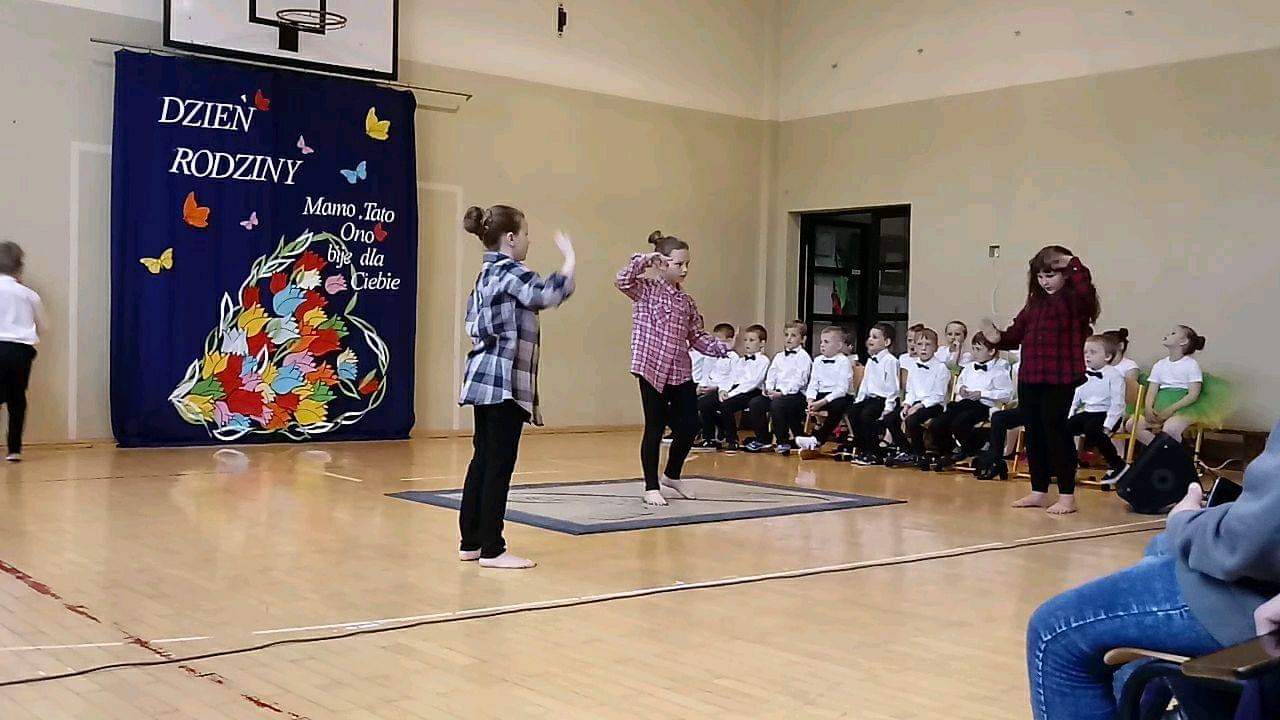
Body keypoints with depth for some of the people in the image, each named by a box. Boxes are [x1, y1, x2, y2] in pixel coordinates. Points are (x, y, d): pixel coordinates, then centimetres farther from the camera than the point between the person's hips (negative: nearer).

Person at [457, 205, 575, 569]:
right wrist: (569, 257, -14)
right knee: (500, 465, -5)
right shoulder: (510, 273, -12)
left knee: (483, 461, 12)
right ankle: (492, 550, -1)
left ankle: (471, 542, 17)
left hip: (484, 380, 10)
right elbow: (553, 293, -27)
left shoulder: (487, 274, 16)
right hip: (504, 381, -10)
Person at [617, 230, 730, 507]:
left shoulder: (686, 301, 13)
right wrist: (645, 259, -19)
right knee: (655, 428, 1)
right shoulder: (645, 291, -3)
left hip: (681, 372, 6)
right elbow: (622, 280, -21)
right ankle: (651, 487, 14)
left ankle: (672, 475, 30)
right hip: (652, 369, -6)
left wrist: (724, 348, 5)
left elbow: (697, 336, 15)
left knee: (689, 426, 7)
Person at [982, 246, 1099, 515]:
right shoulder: (1035, 302, 15)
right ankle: (1039, 492, 24)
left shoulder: (1074, 300, -6)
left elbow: (1085, 289, -30)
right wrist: (1000, 338, -1)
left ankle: (1067, 496, 5)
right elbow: (1017, 333, 18)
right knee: (1034, 434, 13)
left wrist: (1073, 263, -23)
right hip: (1029, 379, 7)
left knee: (1055, 432, -5)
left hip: (1059, 380, -7)